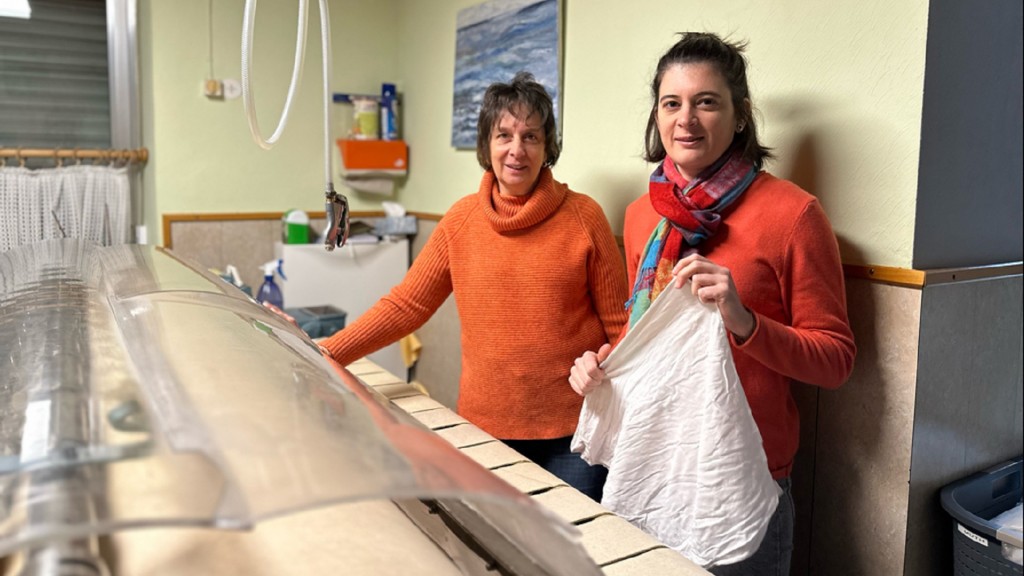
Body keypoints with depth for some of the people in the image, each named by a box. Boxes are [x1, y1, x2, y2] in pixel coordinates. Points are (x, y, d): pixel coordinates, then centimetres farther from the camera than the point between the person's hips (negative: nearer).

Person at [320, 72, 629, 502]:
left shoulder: (583, 216, -5)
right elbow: (406, 304, 2)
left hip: (571, 431, -2)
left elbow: (620, 324, -1)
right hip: (486, 426, 2)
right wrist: (326, 353, -6)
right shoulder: (461, 220, 2)